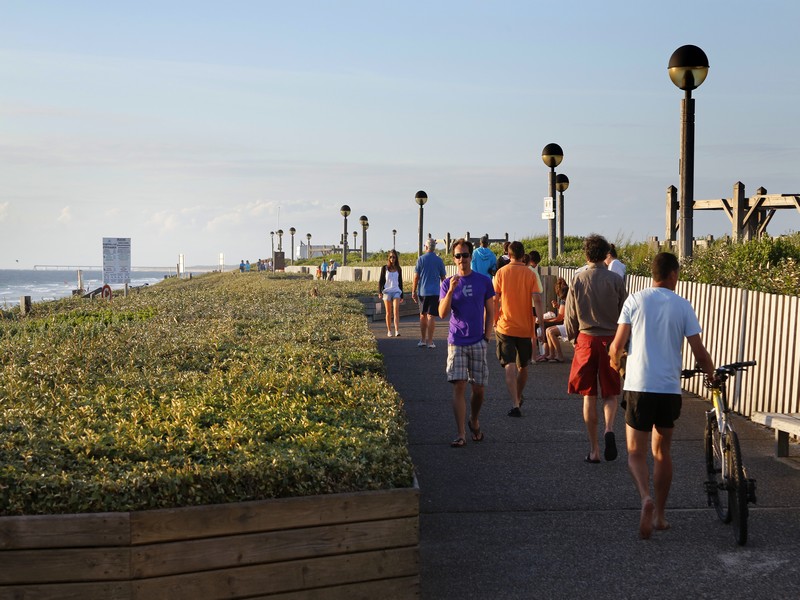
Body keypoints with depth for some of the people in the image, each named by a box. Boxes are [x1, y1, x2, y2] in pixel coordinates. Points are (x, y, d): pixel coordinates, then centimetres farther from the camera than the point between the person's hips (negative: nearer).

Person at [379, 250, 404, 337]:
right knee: (388, 312, 4)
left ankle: (397, 331, -21)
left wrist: (401, 296, 14)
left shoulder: (398, 269, 8)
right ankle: (389, 331, 12)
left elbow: (400, 282, 14)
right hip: (387, 291, 0)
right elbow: (381, 281, 4)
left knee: (396, 311, -14)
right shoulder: (384, 268, 4)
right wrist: (379, 292, -9)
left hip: (396, 292, 0)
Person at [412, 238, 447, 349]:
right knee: (431, 316, -2)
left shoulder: (421, 259, -1)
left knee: (423, 316, 13)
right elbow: (443, 278, 7)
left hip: (423, 291, 0)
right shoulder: (439, 260, 2)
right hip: (435, 292, 0)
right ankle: (430, 341, -4)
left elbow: (416, 277, -2)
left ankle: (423, 340, 16)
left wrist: (413, 291, 4)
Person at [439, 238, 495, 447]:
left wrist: (487, 336, 3)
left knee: (479, 388, 5)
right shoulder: (448, 284, 2)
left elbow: (490, 311, 10)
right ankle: (461, 434, -6)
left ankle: (474, 421, 32)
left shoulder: (484, 281, 3)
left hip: (478, 342, 1)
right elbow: (442, 314, -7)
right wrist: (451, 291, -20)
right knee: (459, 386, -8)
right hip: (456, 342, -1)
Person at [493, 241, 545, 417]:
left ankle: (515, 405, -19)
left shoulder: (501, 273, -2)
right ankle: (519, 398, 38)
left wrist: (494, 322, 12)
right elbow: (537, 301, -8)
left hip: (505, 327, -2)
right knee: (523, 366, 20)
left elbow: (495, 300, -1)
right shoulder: (530, 274, -1)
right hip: (525, 328, 2)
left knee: (510, 367, -6)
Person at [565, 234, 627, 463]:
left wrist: (573, 338, 20)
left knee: (589, 396, 8)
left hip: (586, 340, 0)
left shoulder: (578, 280, -3)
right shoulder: (615, 280, -5)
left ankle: (594, 449, 10)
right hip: (611, 340, 0)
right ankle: (609, 429, -16)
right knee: (611, 393, 12)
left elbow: (569, 316, 3)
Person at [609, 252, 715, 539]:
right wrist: (711, 374, 19)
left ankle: (646, 497, -23)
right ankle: (660, 515, 23)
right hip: (669, 389, 2)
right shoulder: (683, 306, 2)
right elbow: (699, 352, -1)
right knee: (662, 452, 16)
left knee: (636, 452, 4)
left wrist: (615, 362, 17)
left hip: (639, 386, -1)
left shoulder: (635, 300, -1)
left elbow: (617, 346, -5)